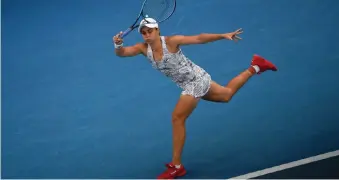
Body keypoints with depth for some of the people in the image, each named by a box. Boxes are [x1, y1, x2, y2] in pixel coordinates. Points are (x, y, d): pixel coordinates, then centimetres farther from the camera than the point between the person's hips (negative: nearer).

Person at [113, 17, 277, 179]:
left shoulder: (171, 41, -24)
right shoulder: (143, 48, -8)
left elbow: (199, 38, -19)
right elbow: (121, 53, -18)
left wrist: (223, 35, -24)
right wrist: (118, 45, -40)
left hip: (196, 80, -8)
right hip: (190, 83, 8)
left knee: (177, 119, -11)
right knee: (227, 95, 28)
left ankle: (176, 167, 0)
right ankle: (255, 67, 44)